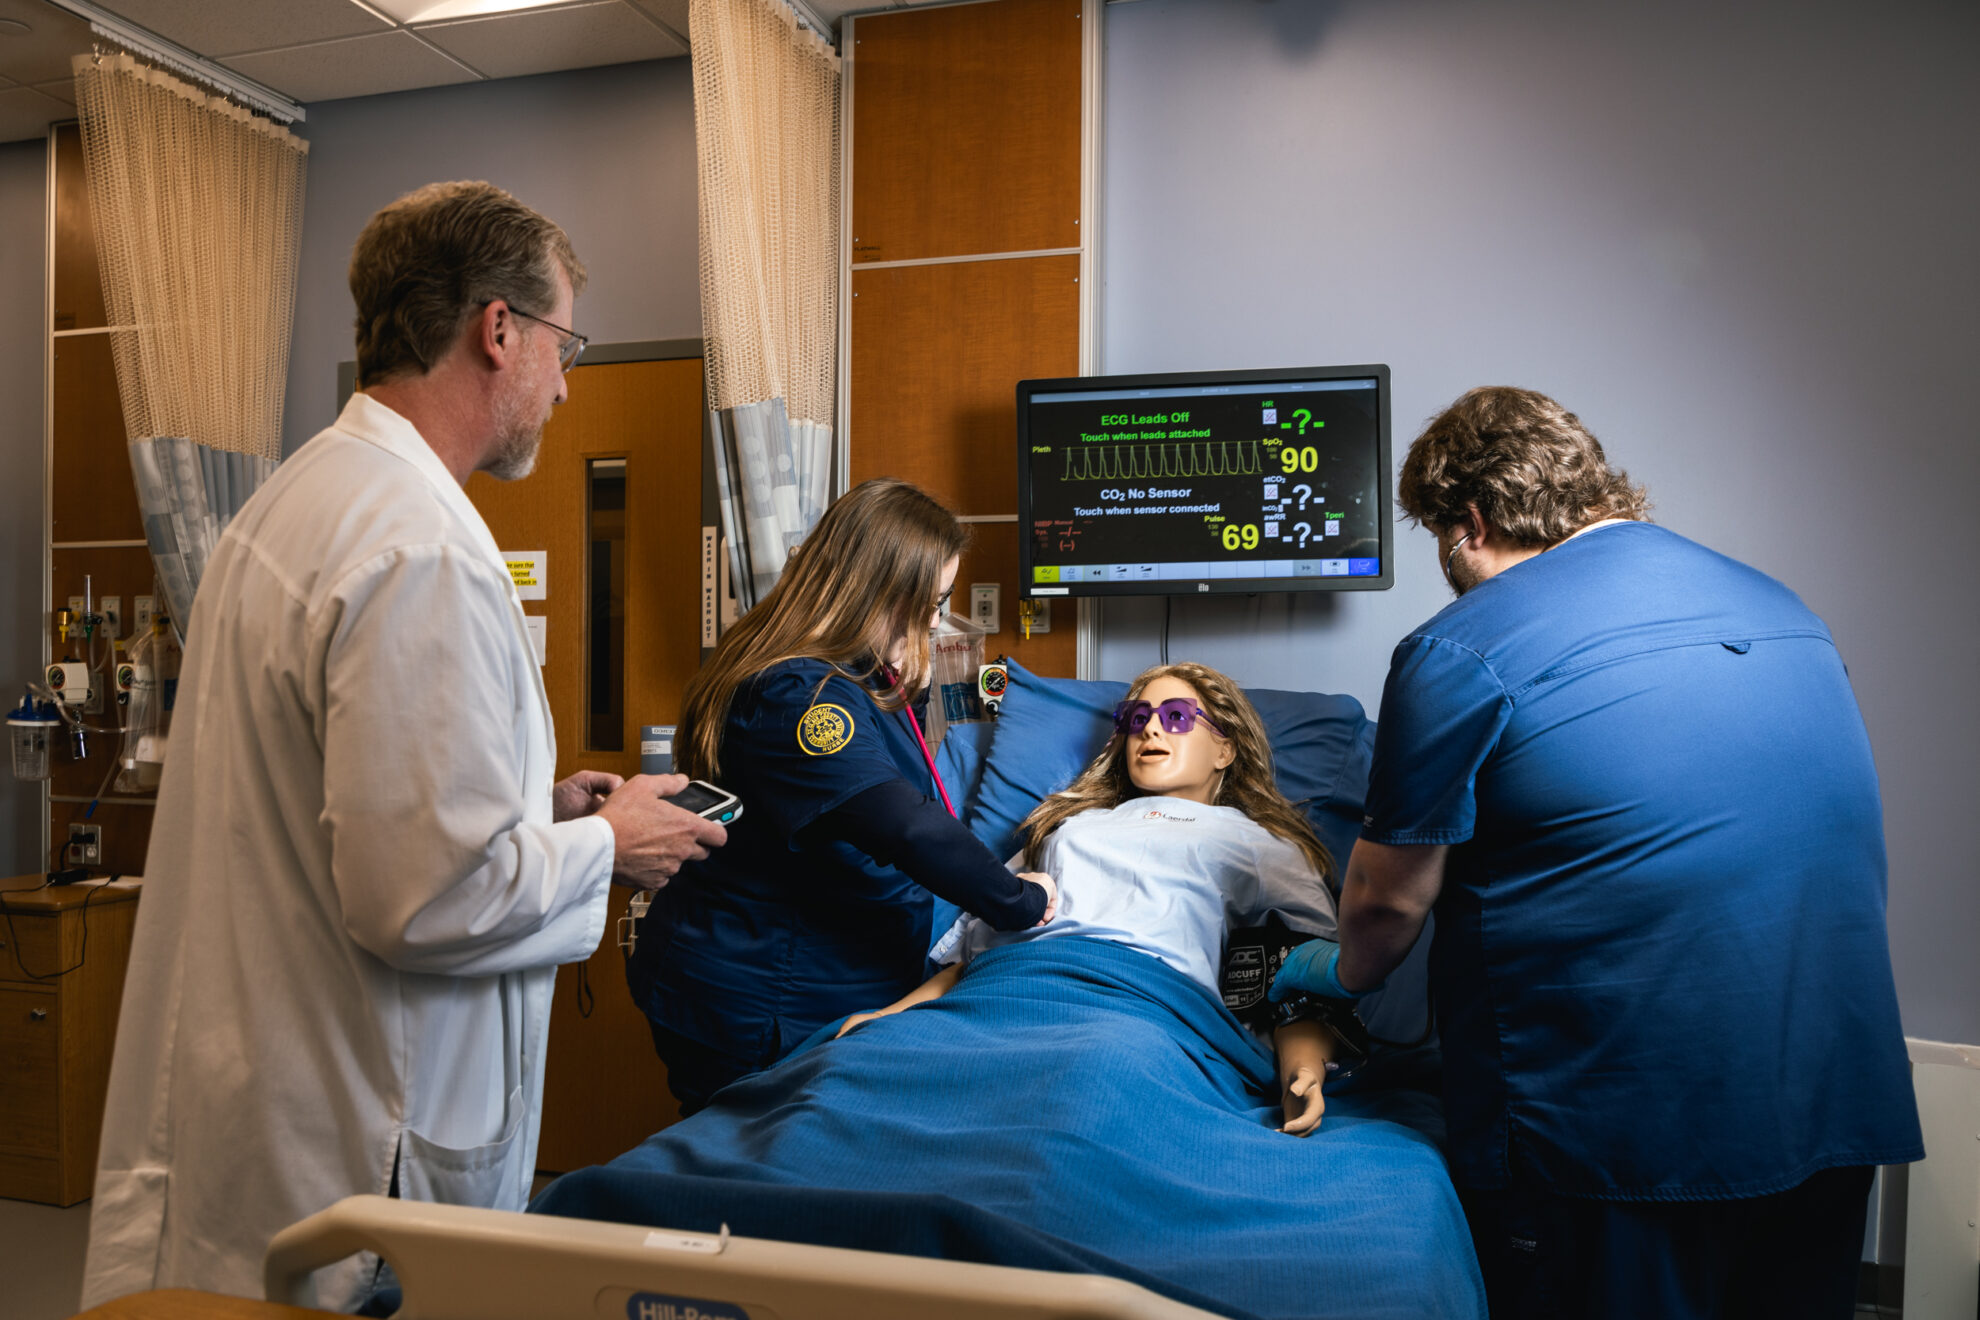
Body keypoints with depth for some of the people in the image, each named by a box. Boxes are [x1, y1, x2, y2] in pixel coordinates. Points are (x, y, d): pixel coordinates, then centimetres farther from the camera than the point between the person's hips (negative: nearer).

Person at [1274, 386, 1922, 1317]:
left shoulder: (1461, 652, -12)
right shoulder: (1777, 604, 11)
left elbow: (1390, 897, -6)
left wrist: (1341, 975, 15)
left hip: (1611, 1128, -7)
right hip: (1840, 1109, 7)